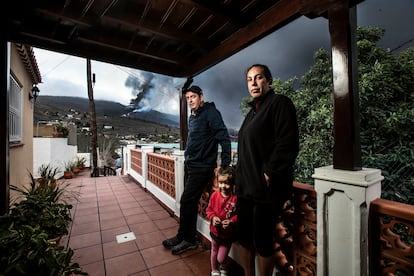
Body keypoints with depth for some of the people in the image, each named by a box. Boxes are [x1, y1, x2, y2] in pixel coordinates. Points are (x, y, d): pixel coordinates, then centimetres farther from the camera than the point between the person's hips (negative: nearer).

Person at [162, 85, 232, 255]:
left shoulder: (210, 112, -12)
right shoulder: (192, 117, 13)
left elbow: (224, 138, -18)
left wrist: (224, 166, -20)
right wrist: (187, 160, 14)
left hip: (201, 167, -8)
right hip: (190, 165, 8)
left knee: (186, 201, -2)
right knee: (191, 202, 14)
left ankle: (185, 238, 19)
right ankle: (190, 238, 30)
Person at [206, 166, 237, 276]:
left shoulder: (236, 198, -24)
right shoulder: (215, 195, -13)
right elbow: (209, 209, -2)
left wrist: (232, 222, -29)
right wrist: (213, 217, -19)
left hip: (228, 234, -3)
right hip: (215, 231, 4)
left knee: (221, 258, 10)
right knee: (214, 253, 25)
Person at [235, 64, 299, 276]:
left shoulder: (279, 103, -7)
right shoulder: (254, 110, 18)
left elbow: (287, 145, -18)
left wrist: (268, 174, -18)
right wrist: (241, 176, 14)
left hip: (266, 189, -8)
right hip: (246, 187, 8)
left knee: (263, 241, 7)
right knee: (244, 236, 18)